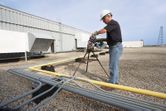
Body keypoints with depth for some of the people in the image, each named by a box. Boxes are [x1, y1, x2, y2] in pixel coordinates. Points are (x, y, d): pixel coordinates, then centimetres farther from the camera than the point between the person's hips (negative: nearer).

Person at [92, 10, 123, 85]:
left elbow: (103, 31, -23)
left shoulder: (113, 23, -10)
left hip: (116, 47, -10)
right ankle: (115, 81, 22)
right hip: (113, 47, 10)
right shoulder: (110, 24, 20)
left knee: (113, 66, -9)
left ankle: (111, 84, -1)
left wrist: (95, 33, -5)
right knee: (114, 65, 13)